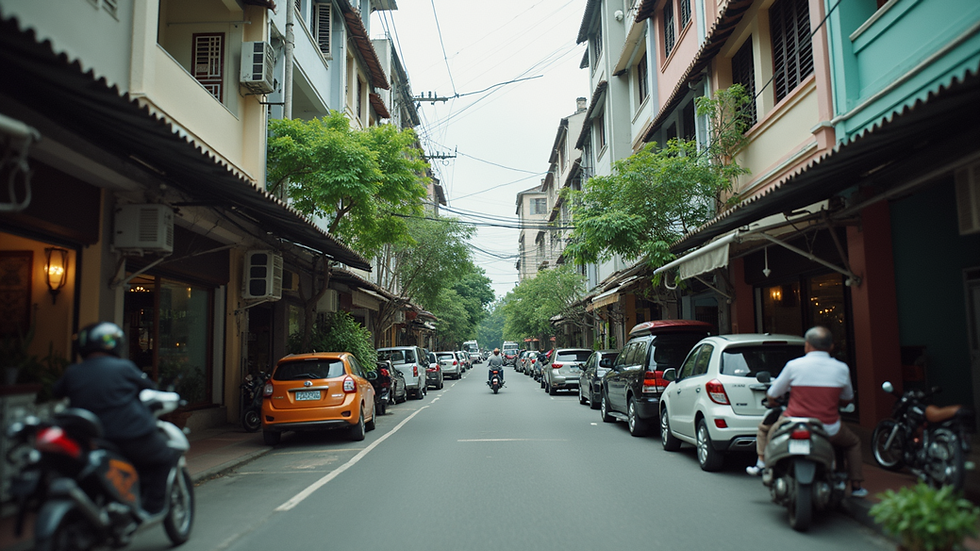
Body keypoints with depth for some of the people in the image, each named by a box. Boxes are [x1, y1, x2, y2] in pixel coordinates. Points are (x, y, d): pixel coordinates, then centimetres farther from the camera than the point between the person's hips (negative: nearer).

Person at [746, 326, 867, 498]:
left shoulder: (794, 365, -7)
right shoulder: (842, 369, 0)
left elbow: (772, 396, 2)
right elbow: (847, 400, 16)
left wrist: (770, 399, 27)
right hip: (829, 430, 2)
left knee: (764, 428, 28)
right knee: (853, 443, 33)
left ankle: (762, 463, 17)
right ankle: (856, 486, 31)